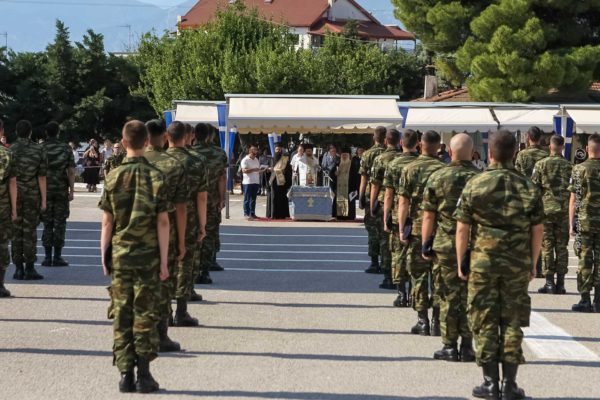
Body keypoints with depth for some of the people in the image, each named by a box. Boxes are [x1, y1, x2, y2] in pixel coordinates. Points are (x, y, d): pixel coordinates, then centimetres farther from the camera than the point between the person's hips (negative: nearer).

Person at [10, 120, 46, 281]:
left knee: (16, 232, 6)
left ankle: (19, 269, 5)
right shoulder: (39, 150, -5)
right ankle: (30, 269, 1)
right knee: (29, 232, 3)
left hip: (14, 195, 1)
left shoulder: (9, 150, -4)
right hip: (32, 195, -1)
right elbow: (42, 178, -5)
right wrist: (44, 200, -1)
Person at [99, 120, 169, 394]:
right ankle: (144, 375, 1)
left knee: (121, 314, 6)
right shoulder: (156, 177, -4)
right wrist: (164, 260, -3)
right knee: (145, 314, 4)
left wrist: (104, 255, 8)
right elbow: (163, 222, -7)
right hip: (148, 255, -1)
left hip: (120, 255, 1)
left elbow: (107, 221, 0)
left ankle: (125, 375, 5)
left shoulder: (113, 178, -1)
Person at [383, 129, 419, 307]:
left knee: (398, 255, 5)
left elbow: (388, 195, -4)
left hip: (398, 216, -1)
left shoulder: (393, 165, -4)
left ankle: (402, 294, 2)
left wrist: (385, 219, 2)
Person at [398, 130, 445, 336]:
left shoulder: (410, 170, -1)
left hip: (417, 228, -1)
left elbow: (403, 202, -5)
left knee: (418, 275, 7)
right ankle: (436, 322, 8)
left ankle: (422, 321, 5)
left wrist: (401, 229, -2)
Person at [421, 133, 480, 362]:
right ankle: (467, 347, 9)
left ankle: (450, 346, 8)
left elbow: (428, 216, -1)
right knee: (470, 297, 7)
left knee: (448, 297, 5)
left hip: (445, 246, -1)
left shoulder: (437, 178, -2)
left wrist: (425, 244, 6)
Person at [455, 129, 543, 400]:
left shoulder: (474, 185, -5)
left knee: (484, 323, 5)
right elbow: (537, 231, 4)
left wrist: (460, 262, 5)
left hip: (483, 263, -2)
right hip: (518, 266, 2)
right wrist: (533, 264, 14)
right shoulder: (528, 187, 1)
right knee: (512, 323, 8)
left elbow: (462, 228, -4)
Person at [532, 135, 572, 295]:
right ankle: (560, 283, 7)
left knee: (547, 246, 2)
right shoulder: (569, 166, 2)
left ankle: (549, 283, 0)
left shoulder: (541, 164, -2)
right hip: (563, 210, 1)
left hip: (545, 209, -1)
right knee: (561, 246, 6)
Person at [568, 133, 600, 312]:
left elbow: (573, 199, -4)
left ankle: (585, 300, 0)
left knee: (585, 262, 1)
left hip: (584, 221, -2)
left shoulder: (579, 169, -4)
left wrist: (571, 223, 1)